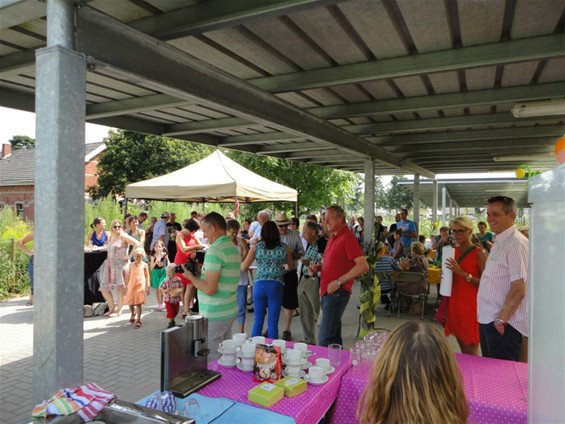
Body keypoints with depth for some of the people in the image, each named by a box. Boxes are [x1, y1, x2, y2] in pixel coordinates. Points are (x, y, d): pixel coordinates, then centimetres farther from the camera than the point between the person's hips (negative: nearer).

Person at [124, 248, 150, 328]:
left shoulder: (144, 265, -1)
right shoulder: (131, 265, 6)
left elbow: (147, 276, 3)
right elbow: (129, 276, 10)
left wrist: (147, 287, 0)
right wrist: (127, 286, 9)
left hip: (140, 286, -3)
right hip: (131, 286, 3)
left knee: (138, 303, -5)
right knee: (130, 303, 11)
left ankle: (138, 320, 2)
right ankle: (133, 314, 40)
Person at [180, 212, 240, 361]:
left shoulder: (215, 250, -18)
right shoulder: (233, 247, 9)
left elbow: (209, 289, -23)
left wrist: (190, 276, -8)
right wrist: (201, 271, 12)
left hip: (215, 314, -9)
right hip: (230, 310, 9)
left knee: (210, 360, 2)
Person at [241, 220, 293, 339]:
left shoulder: (256, 247, 0)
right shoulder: (284, 248, 2)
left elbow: (243, 267, 5)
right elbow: (292, 266, 16)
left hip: (259, 285, 1)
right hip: (276, 286, 0)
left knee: (258, 321, 12)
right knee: (273, 323, 8)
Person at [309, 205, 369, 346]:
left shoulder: (347, 237, -12)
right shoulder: (333, 237, 16)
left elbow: (363, 266, -20)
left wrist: (338, 282, -20)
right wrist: (317, 267, 8)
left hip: (337, 293, -9)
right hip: (327, 292, 10)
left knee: (324, 340, -10)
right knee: (334, 337, 17)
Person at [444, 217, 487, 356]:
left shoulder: (479, 253, -11)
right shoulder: (453, 251, 7)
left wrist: (462, 273, -23)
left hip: (471, 304, -6)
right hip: (455, 303, 6)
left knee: (471, 353, 1)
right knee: (463, 351, 16)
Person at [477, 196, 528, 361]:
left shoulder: (516, 243, -18)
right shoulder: (499, 242, 11)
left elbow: (519, 289, -22)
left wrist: (501, 320, -18)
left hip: (502, 324, -9)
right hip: (487, 319, 9)